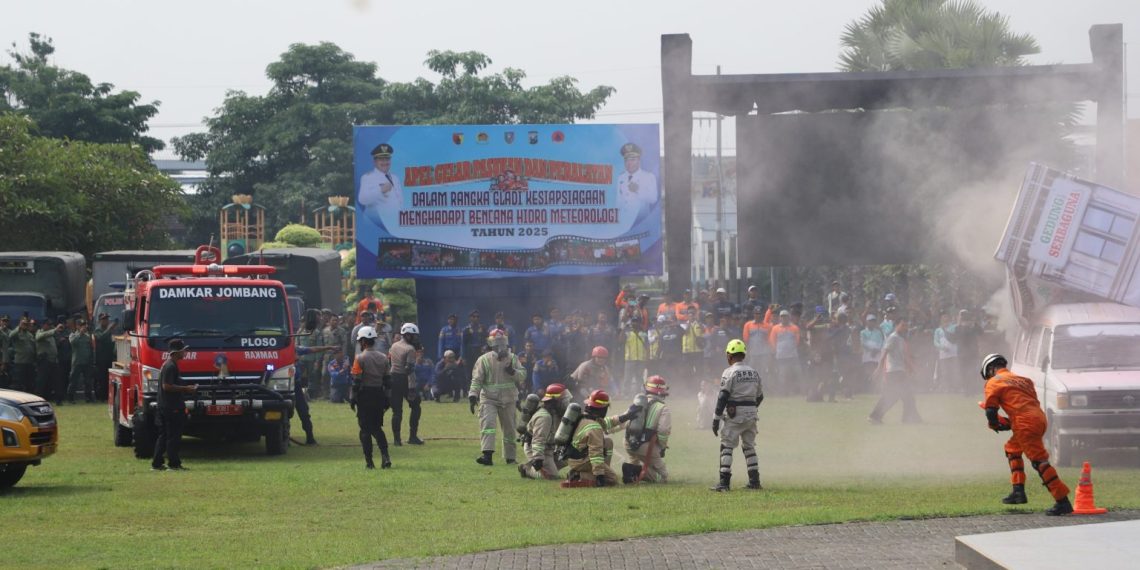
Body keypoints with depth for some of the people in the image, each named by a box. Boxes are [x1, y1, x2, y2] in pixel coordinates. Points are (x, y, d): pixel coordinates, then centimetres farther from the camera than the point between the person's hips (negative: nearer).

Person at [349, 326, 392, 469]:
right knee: (377, 428, 15)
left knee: (365, 430, 2)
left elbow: (356, 382, -12)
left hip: (365, 395, -5)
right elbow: (388, 380, 9)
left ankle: (369, 461, 1)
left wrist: (352, 399, -6)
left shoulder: (360, 358, -11)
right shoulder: (383, 358, 6)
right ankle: (385, 456, -1)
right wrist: (386, 398, 15)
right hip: (379, 395, 5)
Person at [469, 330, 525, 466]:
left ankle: (510, 457, 25)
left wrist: (513, 372, -19)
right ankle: (487, 455, -30)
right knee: (487, 424, -21)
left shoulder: (513, 359, 6)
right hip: (489, 399, -3)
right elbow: (477, 380, -5)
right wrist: (473, 396, -16)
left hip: (508, 400, 3)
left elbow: (523, 376, 2)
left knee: (509, 429, 11)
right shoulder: (484, 360, -3)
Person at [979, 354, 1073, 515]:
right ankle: (1018, 492, 25)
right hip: (1040, 418, 8)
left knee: (1040, 462, -12)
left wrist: (995, 424, 23)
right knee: (1012, 447, 29)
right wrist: (1010, 423, 27)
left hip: (1027, 423, -8)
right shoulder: (1022, 380, 28)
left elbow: (991, 411, 2)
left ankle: (1063, 502, -20)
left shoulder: (993, 383, 7)